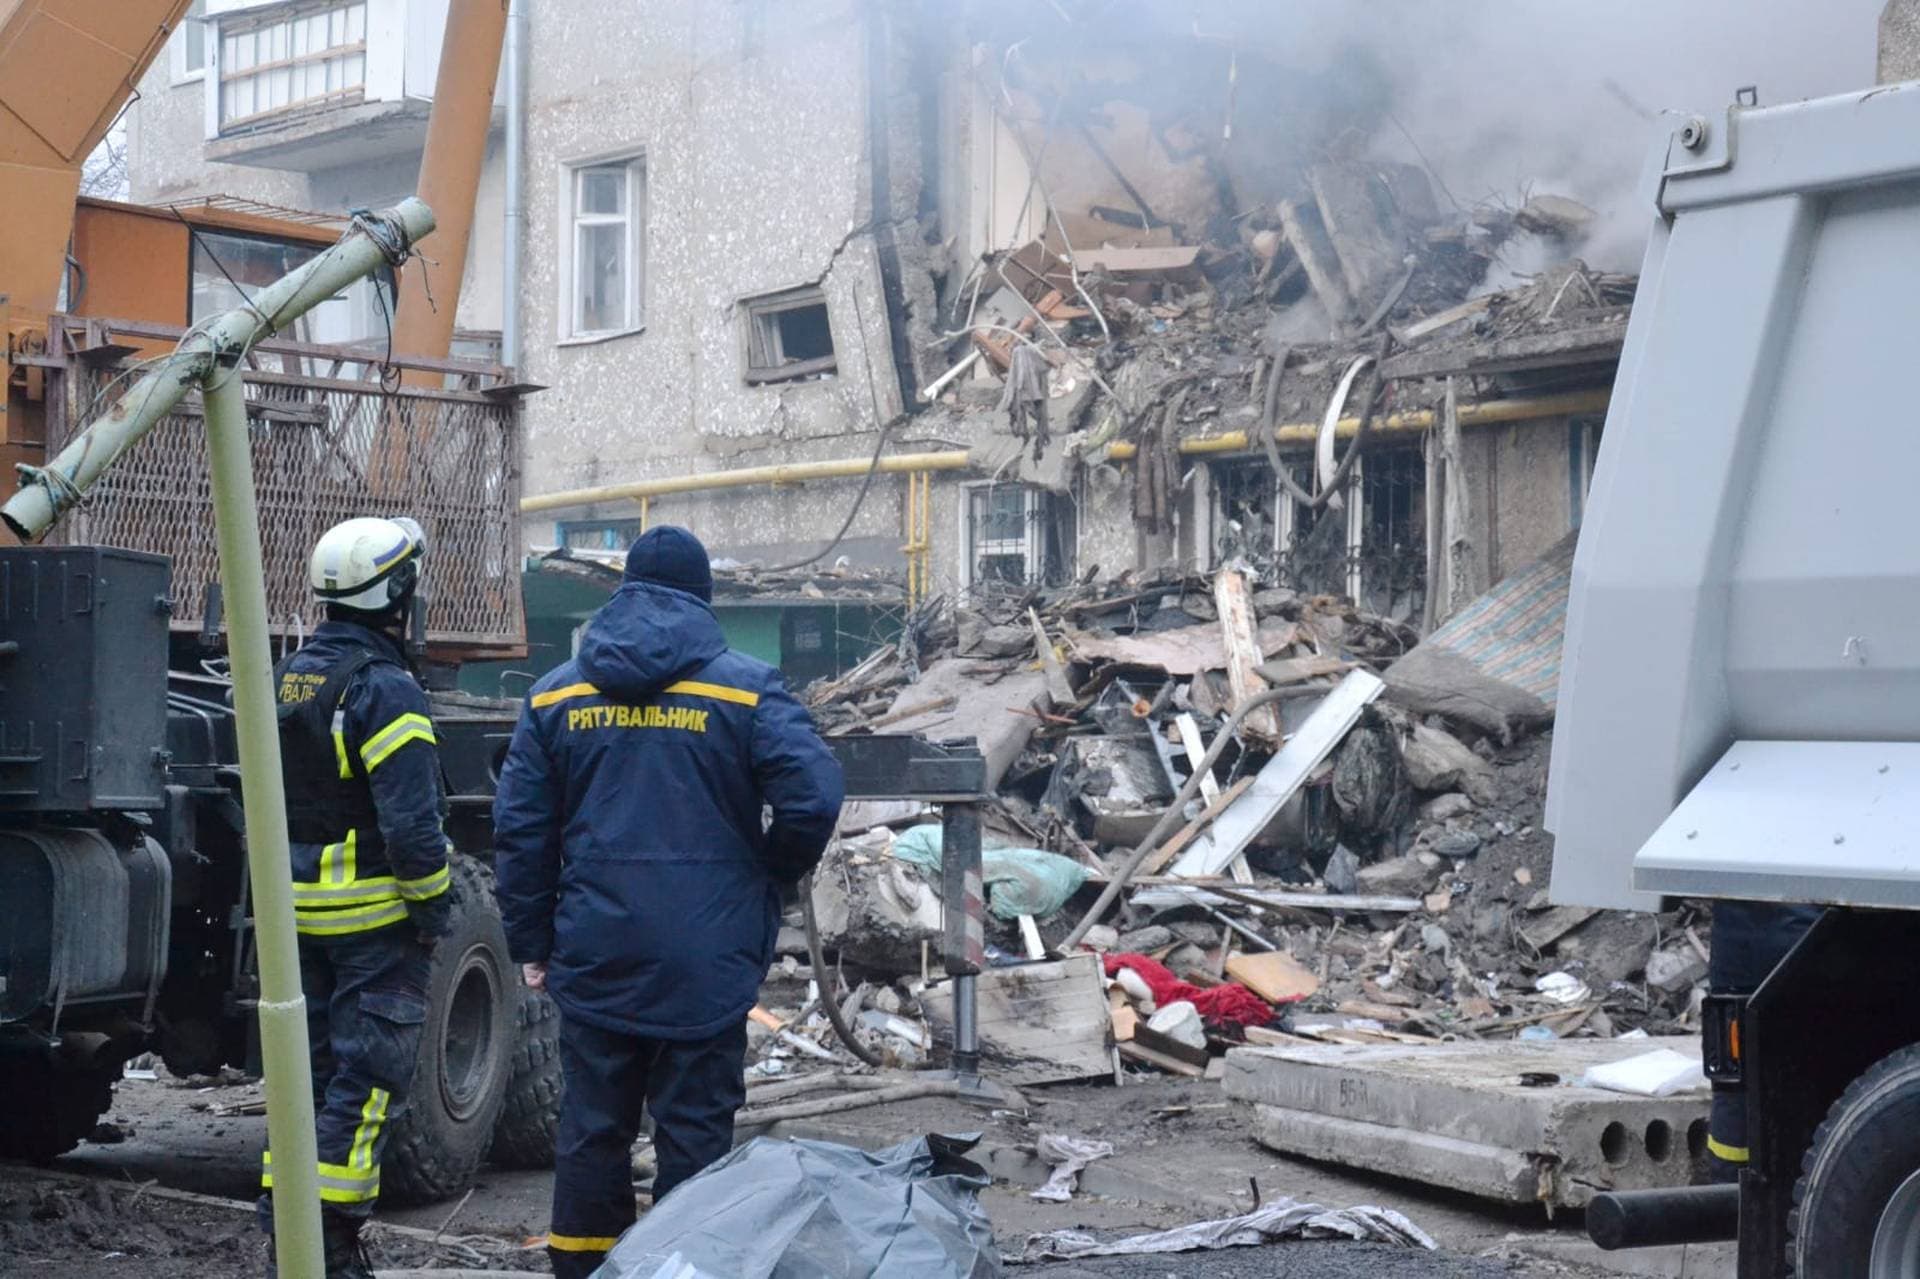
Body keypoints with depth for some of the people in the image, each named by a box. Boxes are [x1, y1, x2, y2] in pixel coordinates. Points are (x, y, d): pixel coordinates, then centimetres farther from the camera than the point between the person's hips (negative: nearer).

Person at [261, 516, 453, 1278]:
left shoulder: (286, 681, 11)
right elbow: (411, 822, -21)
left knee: (307, 1069, 15)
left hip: (299, 914, 8)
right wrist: (432, 904, -11)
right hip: (376, 918, -8)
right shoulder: (384, 689, -16)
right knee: (365, 1078, -3)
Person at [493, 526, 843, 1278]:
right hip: (705, 962, -3)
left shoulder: (557, 696, 6)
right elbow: (813, 798, -13)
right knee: (694, 1132, 4)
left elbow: (519, 829, 5)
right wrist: (770, 876, 6)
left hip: (595, 961, 3)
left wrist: (531, 943, 12)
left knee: (592, 1130, 11)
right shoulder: (745, 689, -4)